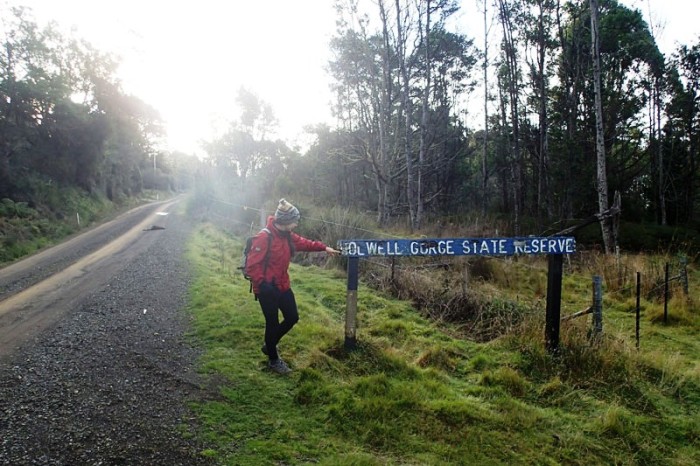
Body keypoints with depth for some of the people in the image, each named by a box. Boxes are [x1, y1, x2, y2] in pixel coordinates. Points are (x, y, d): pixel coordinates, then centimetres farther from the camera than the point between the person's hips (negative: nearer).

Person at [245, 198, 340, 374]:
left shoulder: (287, 235, 2)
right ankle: (273, 360, 25)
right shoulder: (264, 237, -24)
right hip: (267, 289, -9)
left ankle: (269, 346, 36)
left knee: (292, 317, 15)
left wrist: (324, 247, 13)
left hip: (283, 286, 9)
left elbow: (303, 243, 18)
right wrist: (262, 284, -23)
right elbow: (252, 265, -22)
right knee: (273, 323, 5)